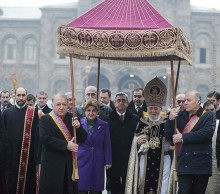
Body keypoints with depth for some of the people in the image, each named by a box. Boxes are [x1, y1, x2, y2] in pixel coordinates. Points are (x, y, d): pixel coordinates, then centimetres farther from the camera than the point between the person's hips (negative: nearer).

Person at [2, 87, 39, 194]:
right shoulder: (7, 112, 5)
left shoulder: (33, 113, 0)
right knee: (12, 180, 8)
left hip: (28, 153, -1)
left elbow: (37, 133, -2)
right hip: (12, 152, 1)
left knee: (28, 179, 4)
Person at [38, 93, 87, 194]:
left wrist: (78, 127, -14)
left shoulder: (72, 118, 9)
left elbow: (82, 139, 6)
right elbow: (46, 138, -16)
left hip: (70, 163, 4)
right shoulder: (45, 119, -3)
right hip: (52, 164, -4)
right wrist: (66, 145, -20)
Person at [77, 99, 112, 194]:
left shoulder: (104, 125, 4)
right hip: (82, 162, -1)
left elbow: (107, 145, 4)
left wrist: (108, 161, 0)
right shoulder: (79, 123, 1)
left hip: (97, 163, 1)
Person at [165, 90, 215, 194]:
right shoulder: (180, 116, 14)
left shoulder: (208, 116, 3)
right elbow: (169, 136, 10)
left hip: (201, 164, -2)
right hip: (184, 165, 2)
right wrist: (171, 119, -7)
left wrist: (182, 137, -12)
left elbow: (207, 133, -15)